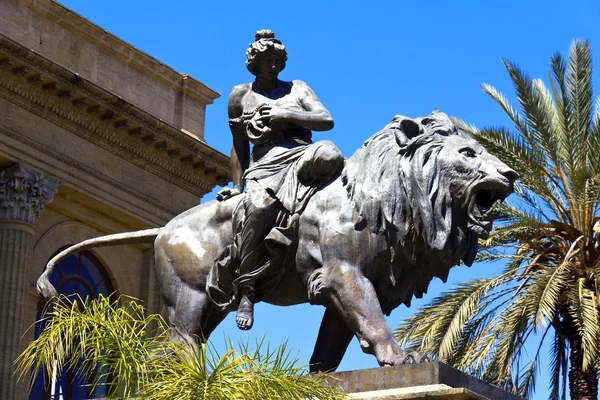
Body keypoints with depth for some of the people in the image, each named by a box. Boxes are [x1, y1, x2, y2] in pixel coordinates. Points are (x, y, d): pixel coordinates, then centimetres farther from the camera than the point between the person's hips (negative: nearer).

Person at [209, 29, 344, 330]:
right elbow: (239, 146, 24)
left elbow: (327, 121, 6)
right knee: (259, 206, -37)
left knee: (330, 154, -37)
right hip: (265, 163, -1)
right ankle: (247, 289, -34)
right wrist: (238, 185, 16)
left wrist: (284, 115, -5)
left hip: (301, 157, 1)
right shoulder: (240, 96, 20)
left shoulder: (297, 89, 19)